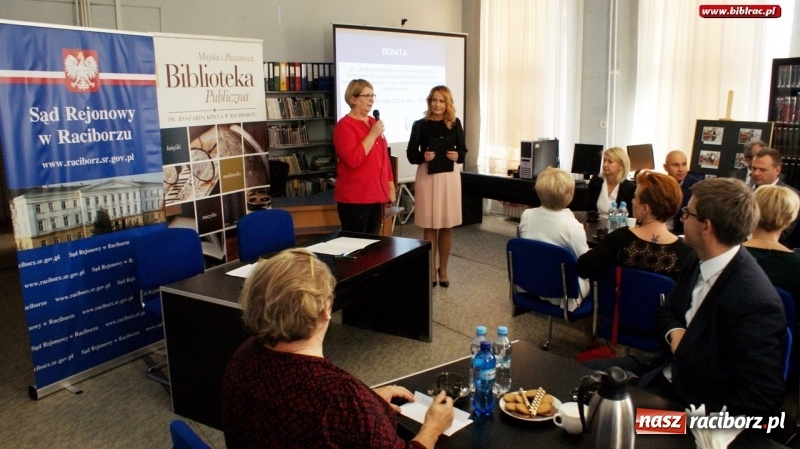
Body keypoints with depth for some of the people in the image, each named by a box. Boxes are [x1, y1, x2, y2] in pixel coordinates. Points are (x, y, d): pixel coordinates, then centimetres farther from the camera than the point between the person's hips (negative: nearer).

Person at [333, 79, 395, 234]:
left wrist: (390, 185, 17)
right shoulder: (345, 125, -10)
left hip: (376, 195, 7)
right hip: (354, 198, -7)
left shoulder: (374, 123, 12)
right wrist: (373, 134, -19)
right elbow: (352, 160, -23)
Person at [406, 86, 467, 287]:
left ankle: (443, 269, 21)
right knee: (430, 226, 2)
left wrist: (457, 156, -14)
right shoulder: (420, 124, 0)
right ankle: (431, 269, 15)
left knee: (447, 226, 7)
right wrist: (423, 156, -20)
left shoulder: (455, 124, 5)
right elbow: (411, 154, 0)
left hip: (449, 177, 2)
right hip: (427, 176, -2)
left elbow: (463, 151, 9)